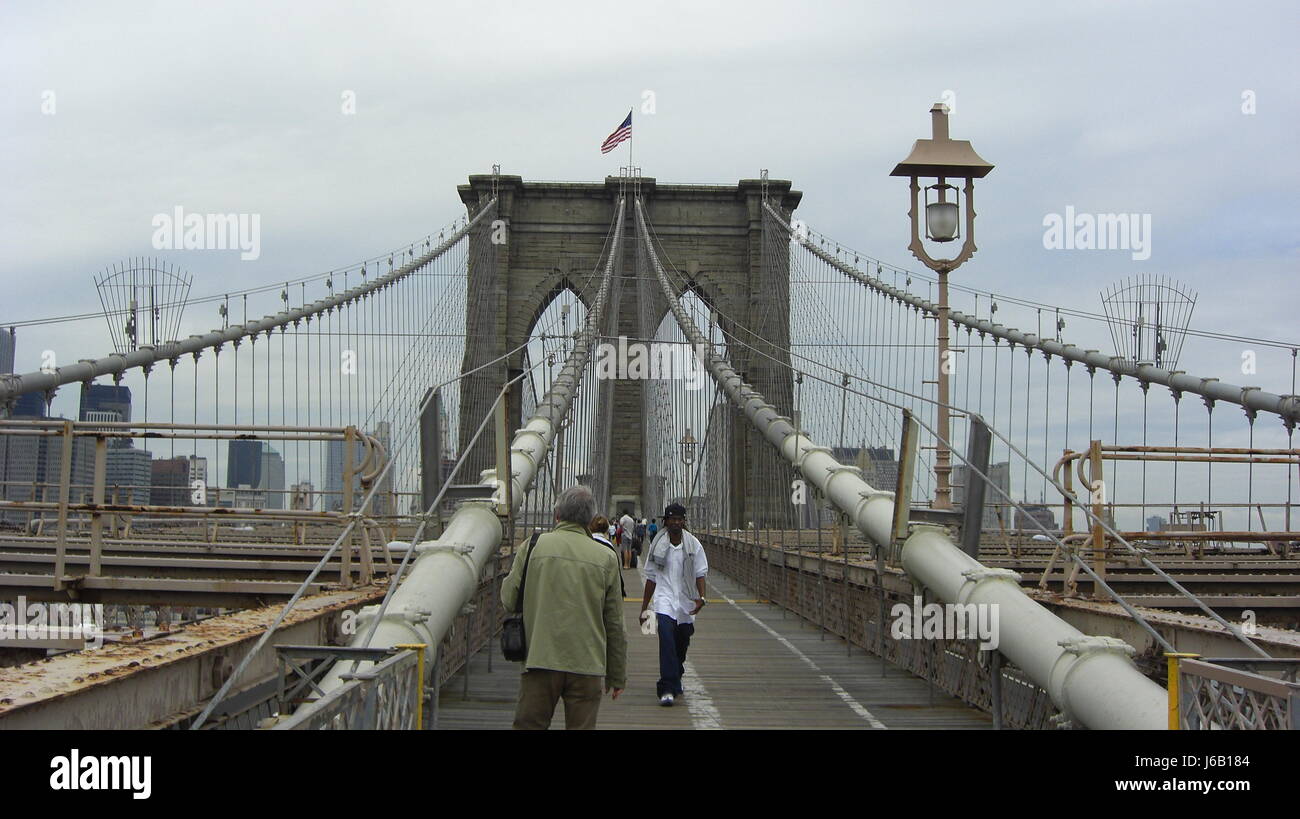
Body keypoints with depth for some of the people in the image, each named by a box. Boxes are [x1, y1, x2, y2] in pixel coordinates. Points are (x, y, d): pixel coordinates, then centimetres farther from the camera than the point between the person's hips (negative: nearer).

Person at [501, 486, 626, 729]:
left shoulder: (533, 547, -1)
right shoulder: (606, 557, 2)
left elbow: (508, 598, 5)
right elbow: (615, 624, 5)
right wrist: (617, 677, 13)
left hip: (540, 662, -1)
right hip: (588, 665, 1)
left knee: (528, 724, 7)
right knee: (581, 725, 7)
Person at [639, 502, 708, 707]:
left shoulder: (693, 545, 3)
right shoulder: (657, 545, 3)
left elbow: (700, 573, 2)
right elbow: (651, 576, 10)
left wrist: (701, 597, -15)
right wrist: (644, 606, 12)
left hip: (686, 602, 2)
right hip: (664, 599, -2)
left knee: (682, 644, 11)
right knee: (666, 638, -20)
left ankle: (675, 678, 37)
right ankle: (668, 689, -25)